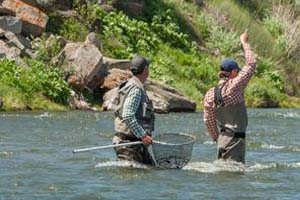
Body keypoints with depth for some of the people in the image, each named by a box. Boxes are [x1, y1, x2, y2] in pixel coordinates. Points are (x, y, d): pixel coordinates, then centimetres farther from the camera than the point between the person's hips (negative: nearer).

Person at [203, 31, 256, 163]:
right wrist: (244, 42, 7)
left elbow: (208, 120, 11)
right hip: (235, 138, -7)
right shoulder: (234, 86, -12)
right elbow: (251, 64, -5)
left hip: (222, 138, 7)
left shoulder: (210, 94, 5)